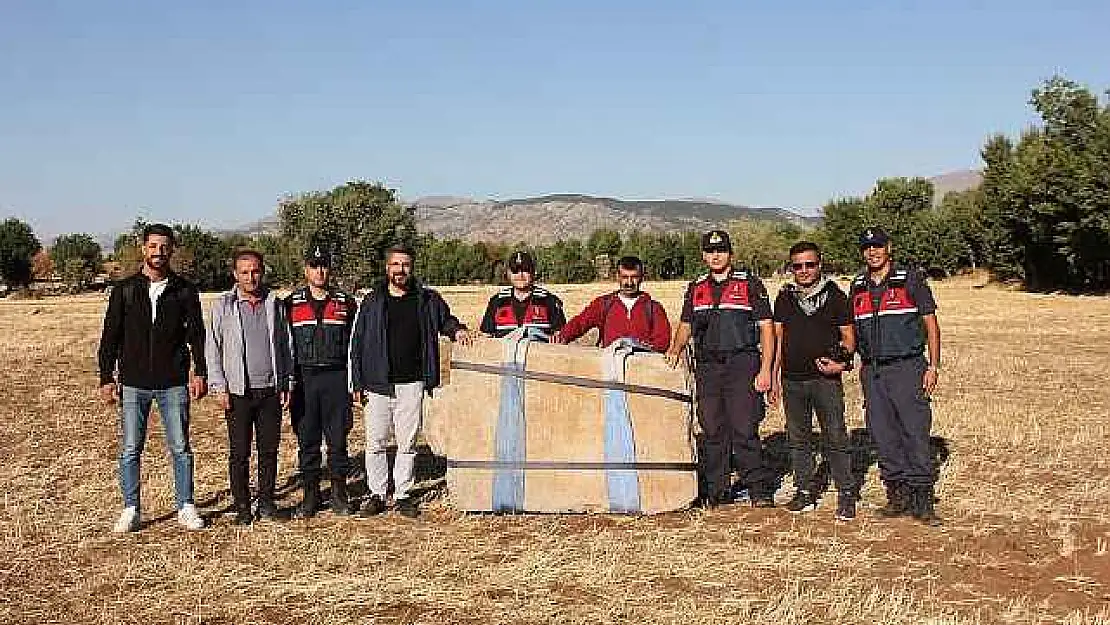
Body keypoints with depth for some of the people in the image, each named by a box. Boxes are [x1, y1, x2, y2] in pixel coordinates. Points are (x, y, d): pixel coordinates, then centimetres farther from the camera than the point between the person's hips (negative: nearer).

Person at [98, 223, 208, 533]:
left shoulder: (184, 290, 4)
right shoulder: (125, 289, 4)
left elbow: (196, 334, 5)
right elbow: (110, 336, 5)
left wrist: (199, 372, -6)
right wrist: (107, 378, 0)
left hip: (173, 383, 0)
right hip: (133, 383, 0)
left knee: (180, 448, 4)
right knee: (130, 449, 3)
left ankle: (186, 507, 14)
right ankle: (130, 510, 13)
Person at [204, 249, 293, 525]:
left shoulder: (274, 303, 9)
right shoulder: (222, 306, 2)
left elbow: (285, 345, 13)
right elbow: (212, 349, 2)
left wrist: (287, 383, 8)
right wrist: (219, 387, -5)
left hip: (271, 390, 2)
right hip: (237, 391, -2)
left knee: (270, 450, 7)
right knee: (239, 453, 3)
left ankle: (266, 502, 19)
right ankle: (242, 507, 13)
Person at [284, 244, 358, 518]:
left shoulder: (346, 303, 7)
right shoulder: (290, 304, 6)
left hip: (336, 379, 0)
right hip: (303, 379, 1)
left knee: (338, 439, 2)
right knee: (307, 439, 5)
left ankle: (339, 494, 13)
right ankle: (310, 494, 14)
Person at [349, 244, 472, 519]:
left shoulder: (427, 300, 5)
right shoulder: (372, 302, 4)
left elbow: (445, 319, 23)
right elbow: (357, 344, 6)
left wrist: (457, 330, -2)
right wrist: (357, 383, 2)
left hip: (411, 384, 0)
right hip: (377, 383, 0)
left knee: (407, 443, 5)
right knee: (375, 442, 3)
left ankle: (403, 495, 14)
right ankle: (377, 494, 14)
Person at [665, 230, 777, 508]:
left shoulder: (750, 284, 2)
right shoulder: (696, 289, 14)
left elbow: (766, 327, 0)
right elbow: (685, 326, 21)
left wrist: (766, 369, -8)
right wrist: (675, 351, 0)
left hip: (742, 365, -4)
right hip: (707, 367, 4)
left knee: (745, 430, -7)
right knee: (712, 431, 6)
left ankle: (759, 489, 3)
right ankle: (715, 490, 14)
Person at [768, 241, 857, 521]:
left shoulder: (835, 296, 2)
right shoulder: (784, 298, 10)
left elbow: (848, 336, 4)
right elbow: (778, 338, 12)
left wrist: (842, 361, -15)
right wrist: (774, 377, 8)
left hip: (826, 379, -3)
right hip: (793, 380, 4)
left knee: (835, 438, -3)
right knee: (798, 439, 9)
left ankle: (846, 495, 5)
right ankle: (804, 493, 19)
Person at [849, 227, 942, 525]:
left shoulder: (910, 280, 0)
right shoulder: (857, 287, 12)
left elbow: (931, 325, 0)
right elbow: (853, 331, 19)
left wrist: (933, 367, -7)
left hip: (907, 367, -5)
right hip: (872, 372, 5)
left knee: (915, 433, -6)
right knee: (883, 436, 6)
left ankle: (922, 499, 0)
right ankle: (897, 496, 15)